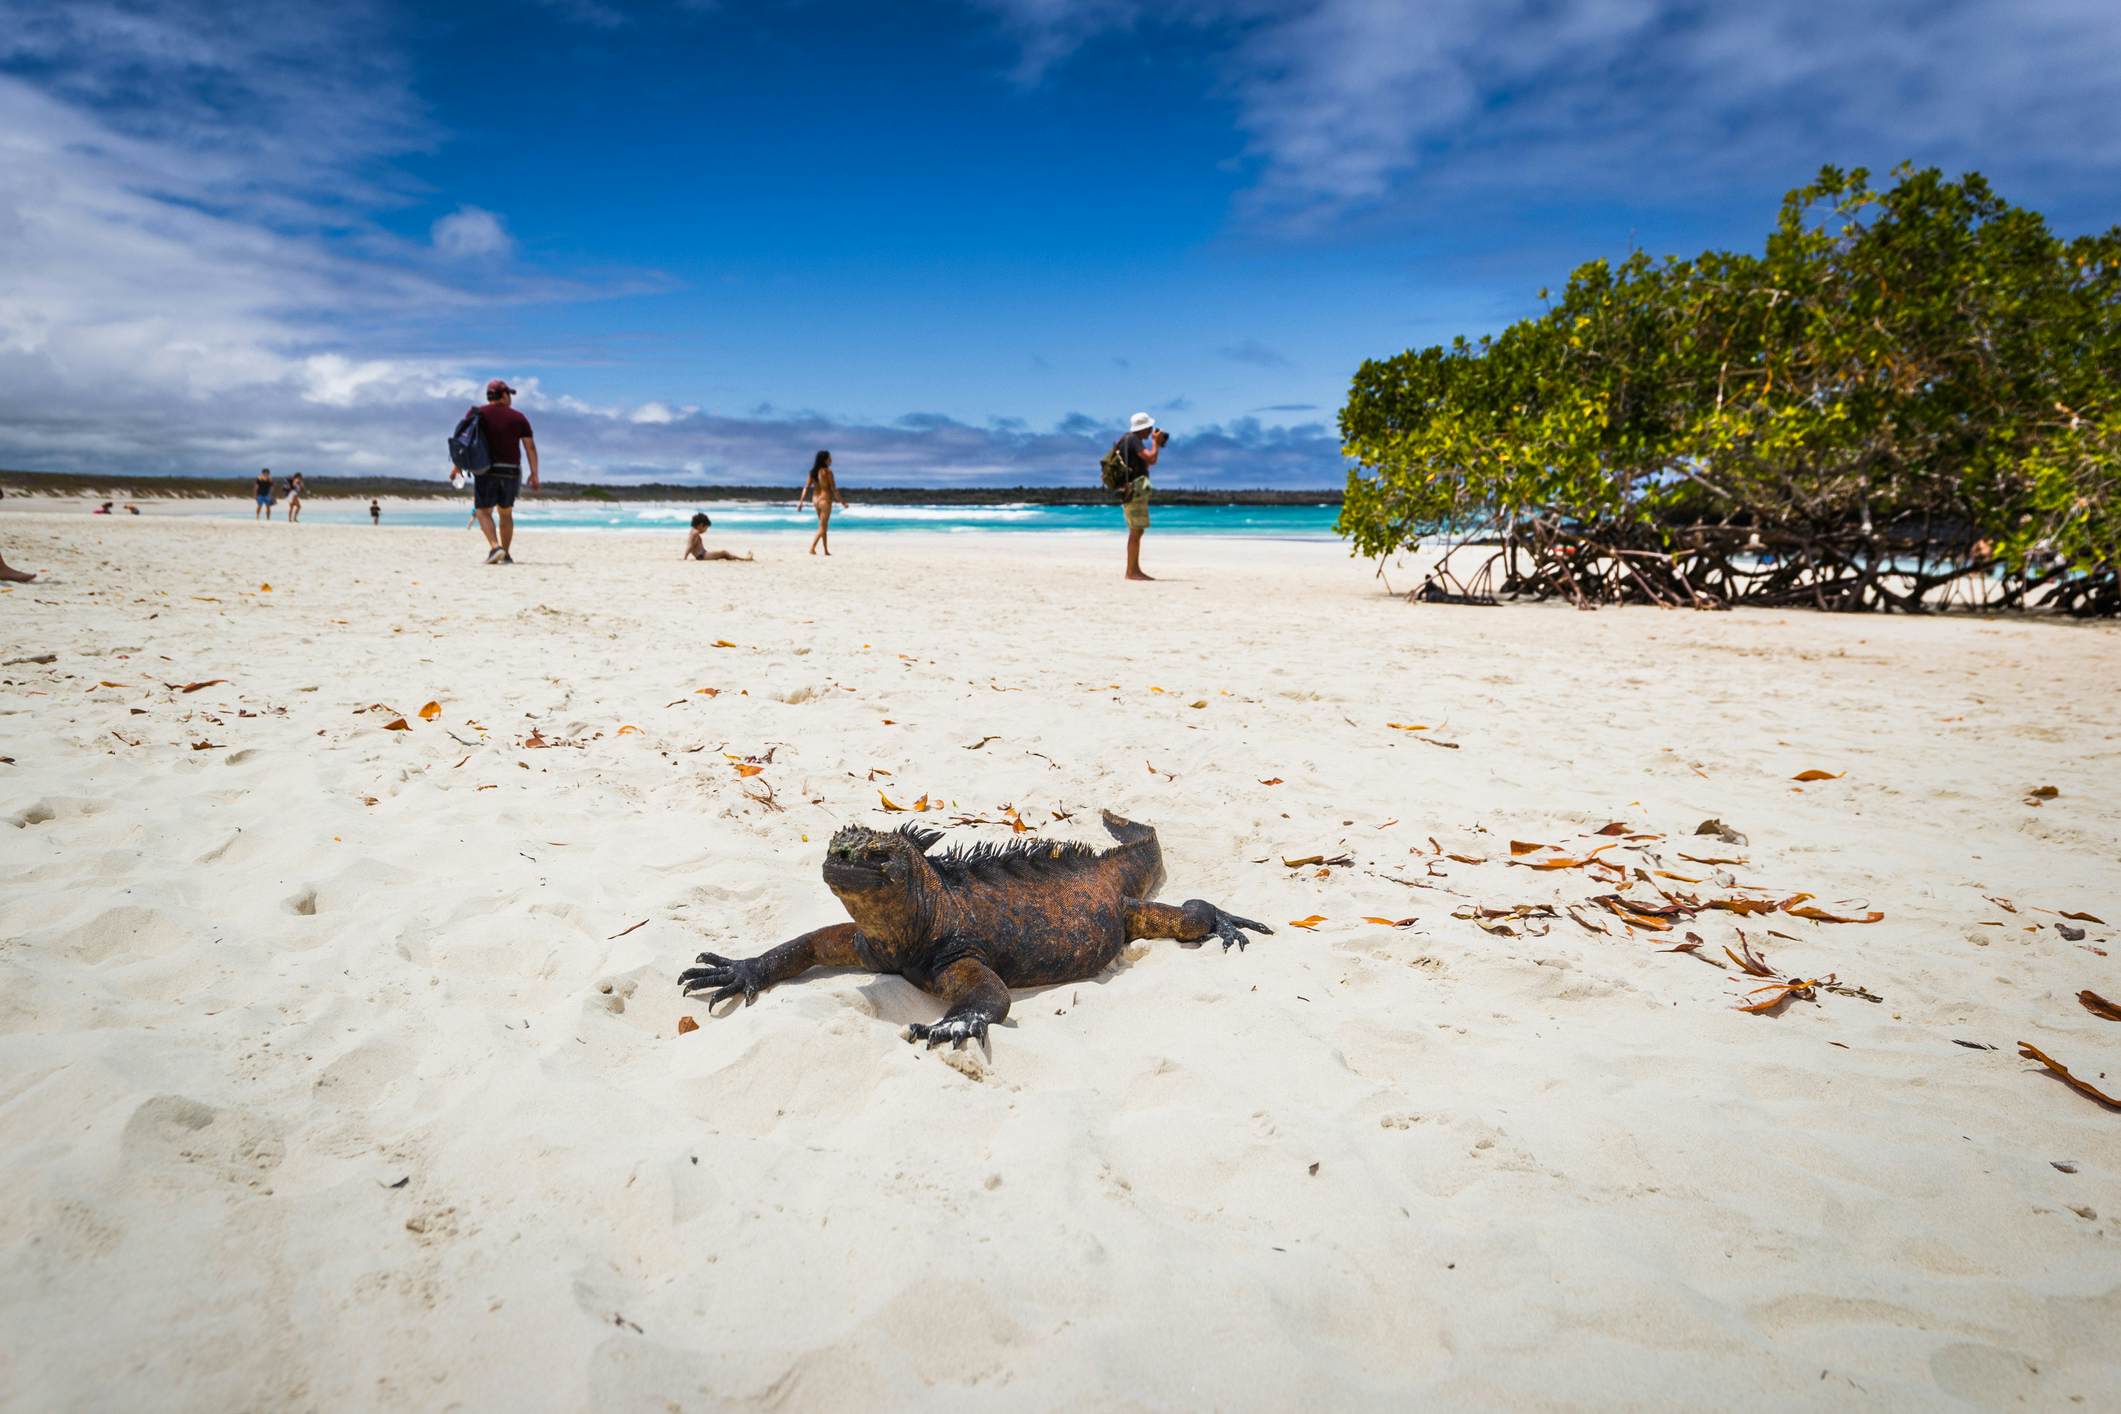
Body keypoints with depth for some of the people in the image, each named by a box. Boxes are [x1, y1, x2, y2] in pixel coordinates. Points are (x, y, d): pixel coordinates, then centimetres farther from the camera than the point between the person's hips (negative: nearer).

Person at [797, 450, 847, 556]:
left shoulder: (812, 472, 7)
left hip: (815, 499, 7)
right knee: (822, 527, -3)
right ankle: (812, 547, -15)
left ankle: (826, 550, 19)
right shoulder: (827, 472, -12)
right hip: (825, 499, -7)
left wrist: (801, 501, 2)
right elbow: (833, 488, -12)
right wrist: (841, 501, -4)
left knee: (824, 526, 17)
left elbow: (806, 487, 2)